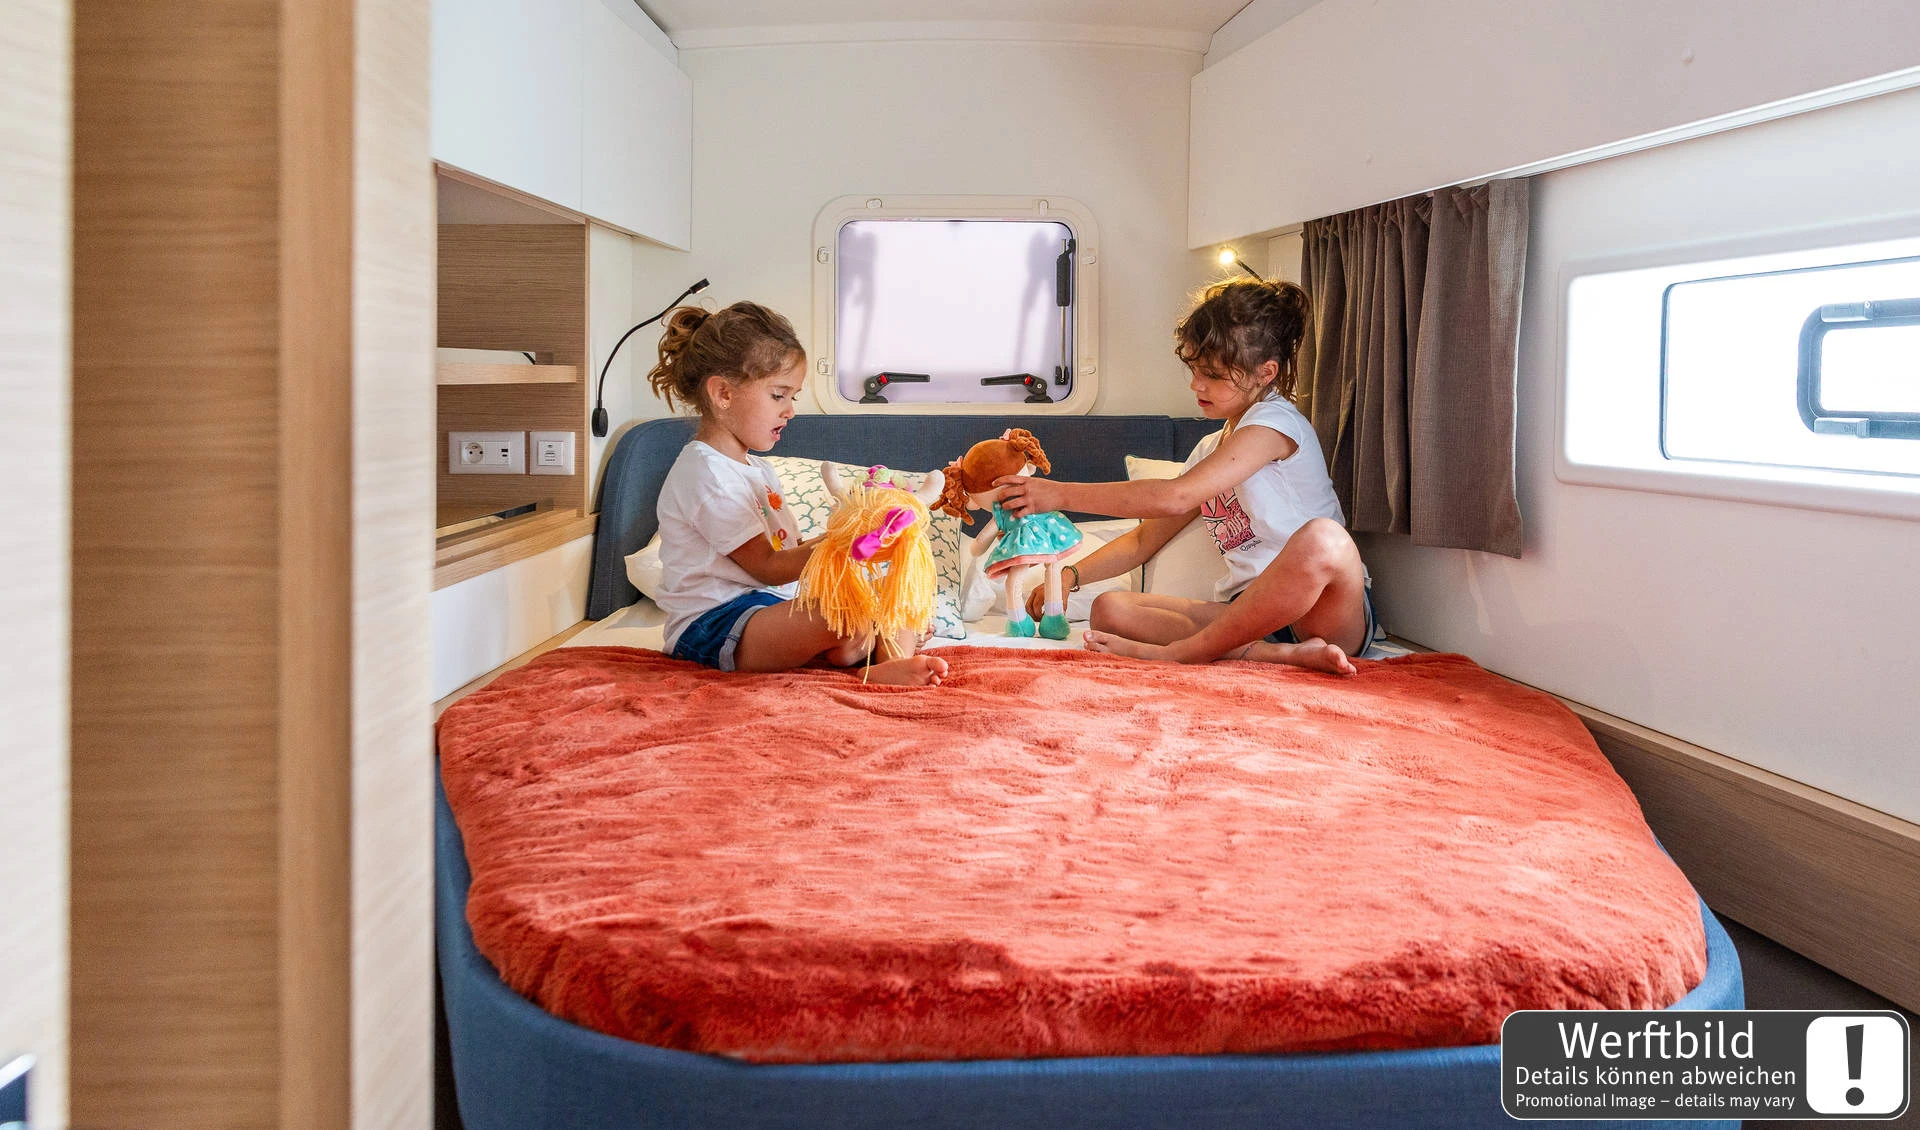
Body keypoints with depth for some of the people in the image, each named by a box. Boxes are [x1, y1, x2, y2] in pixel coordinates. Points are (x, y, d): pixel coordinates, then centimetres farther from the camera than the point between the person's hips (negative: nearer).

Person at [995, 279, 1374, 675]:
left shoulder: (1275, 421, -6)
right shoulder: (1210, 449, 20)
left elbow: (1175, 497, -17)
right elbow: (1143, 539, 23)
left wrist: (1060, 494, -15)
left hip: (1332, 613, -7)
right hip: (1246, 611, 7)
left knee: (1323, 538, -42)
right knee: (1109, 609, -12)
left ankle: (1181, 652, -29)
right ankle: (1266, 652, -30)